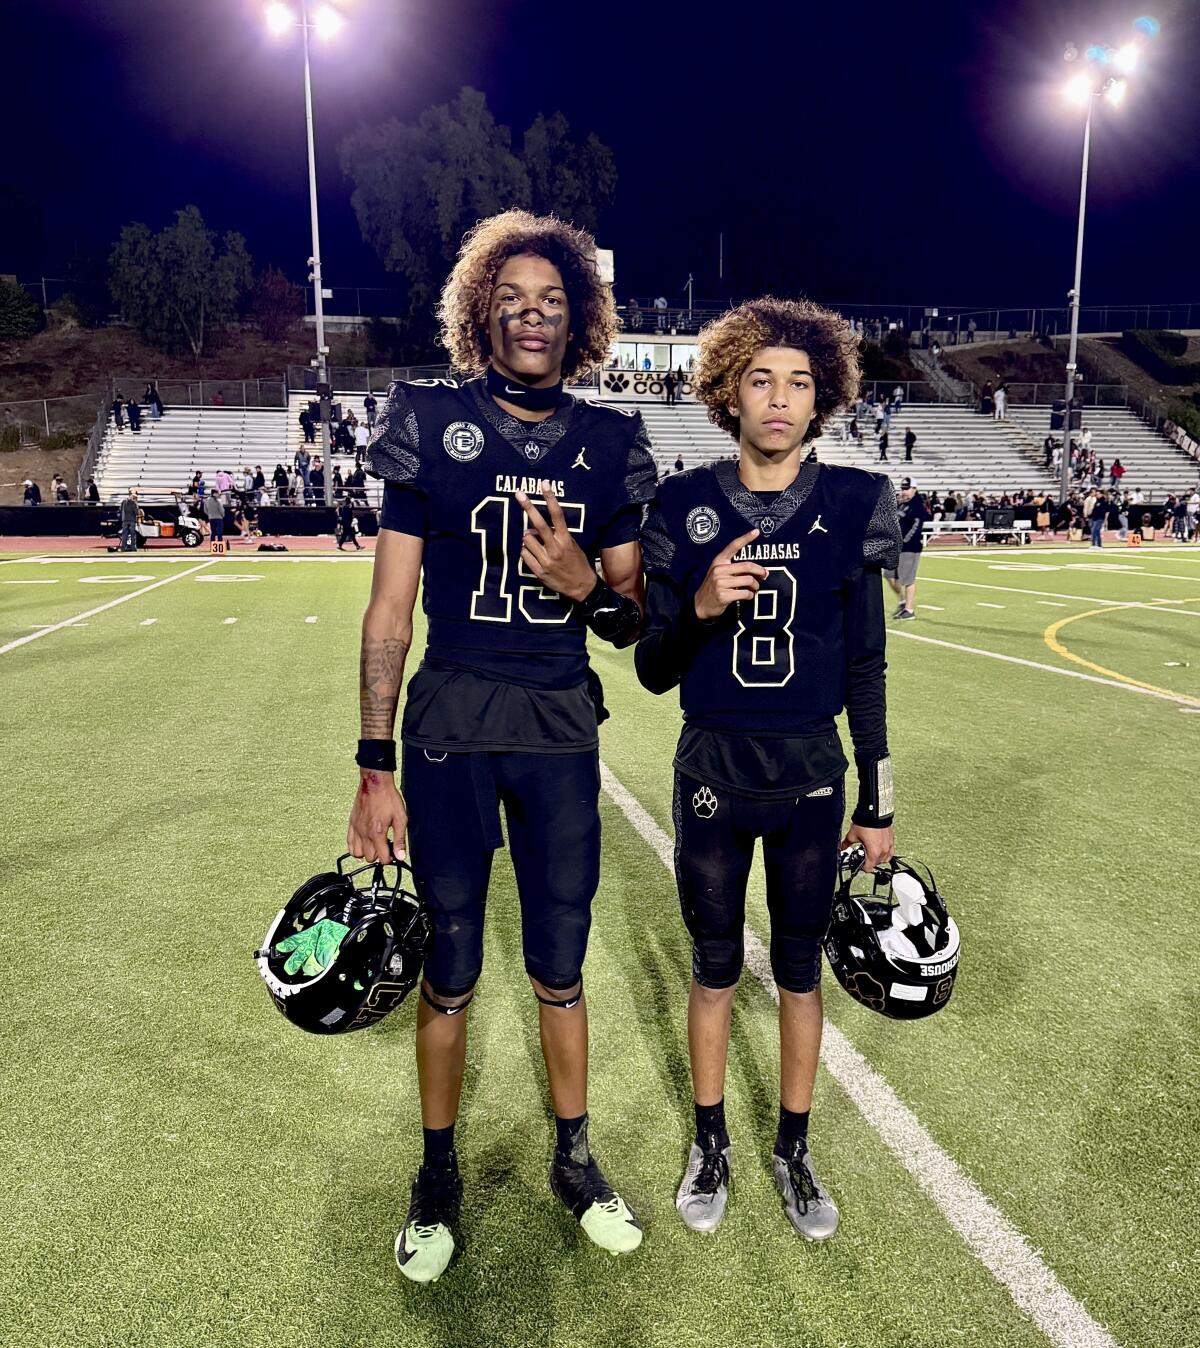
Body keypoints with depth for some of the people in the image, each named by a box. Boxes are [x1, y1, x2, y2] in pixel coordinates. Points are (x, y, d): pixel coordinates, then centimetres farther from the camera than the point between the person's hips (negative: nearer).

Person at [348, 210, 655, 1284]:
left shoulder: (609, 442, 3)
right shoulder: (430, 423, -3)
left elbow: (630, 623, 6)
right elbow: (390, 610, -3)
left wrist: (585, 587, -17)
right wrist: (377, 766, -5)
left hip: (561, 726, 2)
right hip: (452, 724, -1)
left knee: (560, 967, 14)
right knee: (450, 971, 11)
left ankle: (574, 1159, 37)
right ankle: (439, 1174, 35)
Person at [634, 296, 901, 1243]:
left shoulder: (854, 504, -4)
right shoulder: (684, 508, -5)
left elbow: (864, 668, 2)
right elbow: (653, 671, -3)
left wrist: (877, 806, 3)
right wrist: (699, 607, -23)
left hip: (810, 775, 0)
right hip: (712, 772, 0)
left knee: (800, 969, 15)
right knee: (715, 967, 15)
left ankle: (794, 1149, 37)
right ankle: (711, 1142, 37)